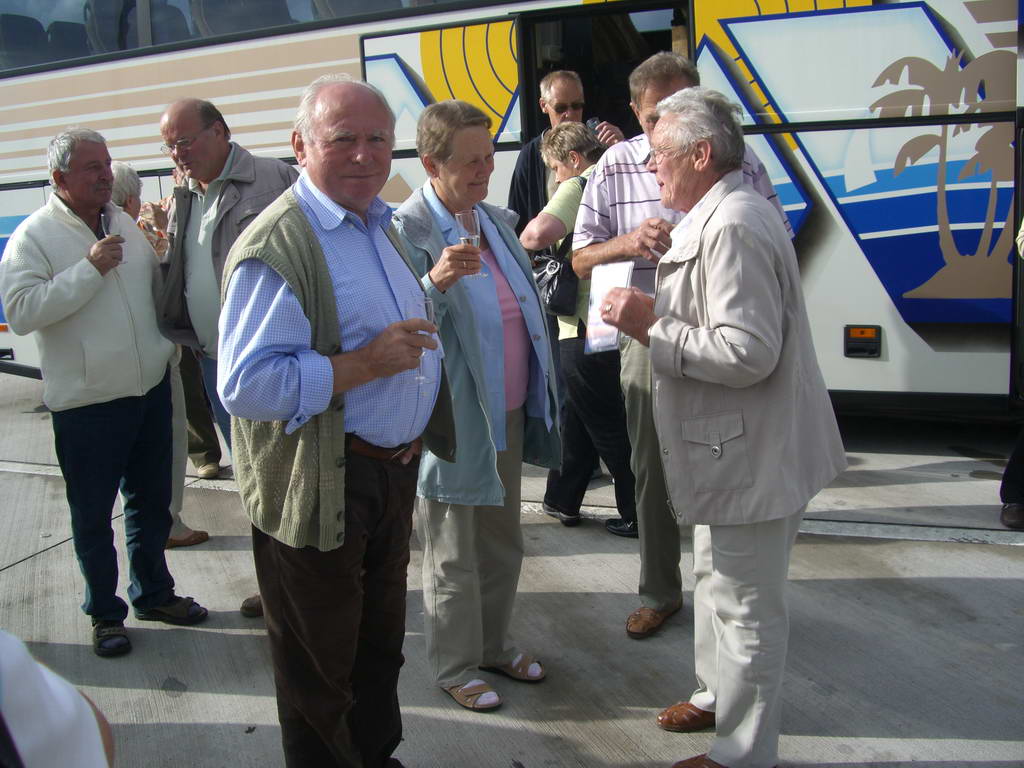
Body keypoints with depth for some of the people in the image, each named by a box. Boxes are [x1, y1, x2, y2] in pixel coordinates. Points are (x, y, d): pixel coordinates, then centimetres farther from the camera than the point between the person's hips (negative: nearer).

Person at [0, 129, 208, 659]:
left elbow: (158, 286, 23)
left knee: (150, 502, 19)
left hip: (150, 390, 6)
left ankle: (153, 593, 37)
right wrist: (90, 269, -25)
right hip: (86, 403, -6)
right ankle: (104, 613, 26)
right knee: (92, 515, 8)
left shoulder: (125, 223, 9)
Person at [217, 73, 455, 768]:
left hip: (393, 472, 9)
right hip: (320, 493, -9)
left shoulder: (379, 224, 10)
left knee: (381, 645, 26)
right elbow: (247, 385, -29)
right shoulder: (275, 247, -20)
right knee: (321, 672, 11)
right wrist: (366, 363, -28)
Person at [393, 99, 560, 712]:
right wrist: (434, 283, -39)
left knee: (503, 545, 22)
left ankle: (494, 645, 41)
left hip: (508, 417, 7)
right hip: (452, 425, -7)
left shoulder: (498, 219, 6)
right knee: (453, 559, 10)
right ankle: (455, 666, 30)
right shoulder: (407, 232, -17)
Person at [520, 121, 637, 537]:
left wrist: (524, 240, -7)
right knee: (577, 416, 20)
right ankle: (562, 500, 29)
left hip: (588, 328, -8)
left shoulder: (578, 188, -13)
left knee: (606, 427, 4)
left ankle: (638, 514, 14)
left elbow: (539, 233, -29)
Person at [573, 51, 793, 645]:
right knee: (653, 473, 12)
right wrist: (628, 242, -19)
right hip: (651, 344, 2)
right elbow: (580, 257, 2)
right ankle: (660, 592, 32)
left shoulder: (736, 157, -2)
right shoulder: (616, 166, 1)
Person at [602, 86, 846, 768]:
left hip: (753, 456, -11)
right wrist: (658, 315, 14)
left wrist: (651, 326, -22)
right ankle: (720, 696, 44)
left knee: (745, 607, 3)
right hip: (739, 447, 11)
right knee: (719, 580, 25)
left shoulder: (732, 227, -24)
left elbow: (748, 352, -29)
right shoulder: (724, 215, 11)